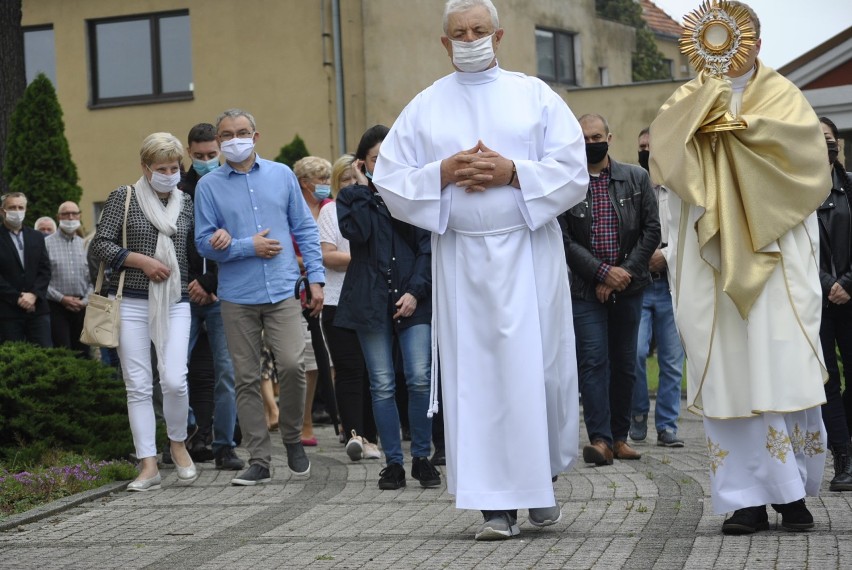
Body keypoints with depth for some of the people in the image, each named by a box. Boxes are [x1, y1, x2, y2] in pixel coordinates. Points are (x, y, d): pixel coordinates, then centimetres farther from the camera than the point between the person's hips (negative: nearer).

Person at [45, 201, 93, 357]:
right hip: (57, 306, -3)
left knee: (83, 352, 4)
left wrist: (85, 300, -5)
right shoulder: (47, 243, -1)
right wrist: (61, 298, -11)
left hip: (82, 307, 3)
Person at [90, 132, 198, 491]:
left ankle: (177, 442, 14)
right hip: (131, 303, -1)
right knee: (138, 386, -2)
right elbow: (99, 244, -3)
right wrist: (141, 260, -12)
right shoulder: (124, 198, 2)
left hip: (174, 304, 2)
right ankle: (148, 465, 2)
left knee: (175, 380, -12)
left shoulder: (186, 203, 11)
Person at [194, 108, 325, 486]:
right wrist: (249, 247, -10)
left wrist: (316, 278, 4)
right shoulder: (209, 186, 4)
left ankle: (293, 438, 9)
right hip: (237, 297, 0)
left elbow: (305, 229, 11)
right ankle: (259, 460, 8)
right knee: (246, 380, 2)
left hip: (283, 290, 0)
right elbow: (205, 243, 0)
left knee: (292, 364, -15)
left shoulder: (281, 175, 9)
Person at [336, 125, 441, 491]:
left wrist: (416, 291, -7)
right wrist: (365, 188, -5)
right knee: (382, 385, 1)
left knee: (420, 379, -11)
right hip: (371, 302, 0)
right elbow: (355, 232, -12)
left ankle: (422, 458, 2)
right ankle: (393, 461, 8)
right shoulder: (352, 196, 9)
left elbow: (428, 247, 5)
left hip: (414, 300, 0)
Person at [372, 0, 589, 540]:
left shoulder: (535, 95, 7)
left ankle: (544, 477, 23)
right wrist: (444, 172, -9)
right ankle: (498, 504, -1)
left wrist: (512, 171, -13)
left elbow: (573, 171, 0)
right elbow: (390, 180, 6)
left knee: (540, 368, 1)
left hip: (530, 251, 0)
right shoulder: (425, 108, 10)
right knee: (478, 374, -3)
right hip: (462, 257, 1)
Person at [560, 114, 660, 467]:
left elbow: (652, 230, 4)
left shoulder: (636, 179, 6)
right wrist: (604, 273, -12)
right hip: (586, 289, -3)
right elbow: (564, 240, -6)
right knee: (593, 362, -8)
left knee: (625, 364, 7)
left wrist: (626, 272, -6)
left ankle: (620, 436, 15)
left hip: (628, 288, 3)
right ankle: (600, 439, -8)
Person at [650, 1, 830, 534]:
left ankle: (793, 490, 3)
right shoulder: (691, 99, 16)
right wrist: (710, 94, -14)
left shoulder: (781, 94, 11)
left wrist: (730, 124, -10)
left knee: (783, 365, -9)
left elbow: (802, 138, -9)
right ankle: (750, 498, -2)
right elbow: (665, 137, -4)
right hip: (713, 258, 2)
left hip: (773, 253, -1)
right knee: (728, 372, -4)